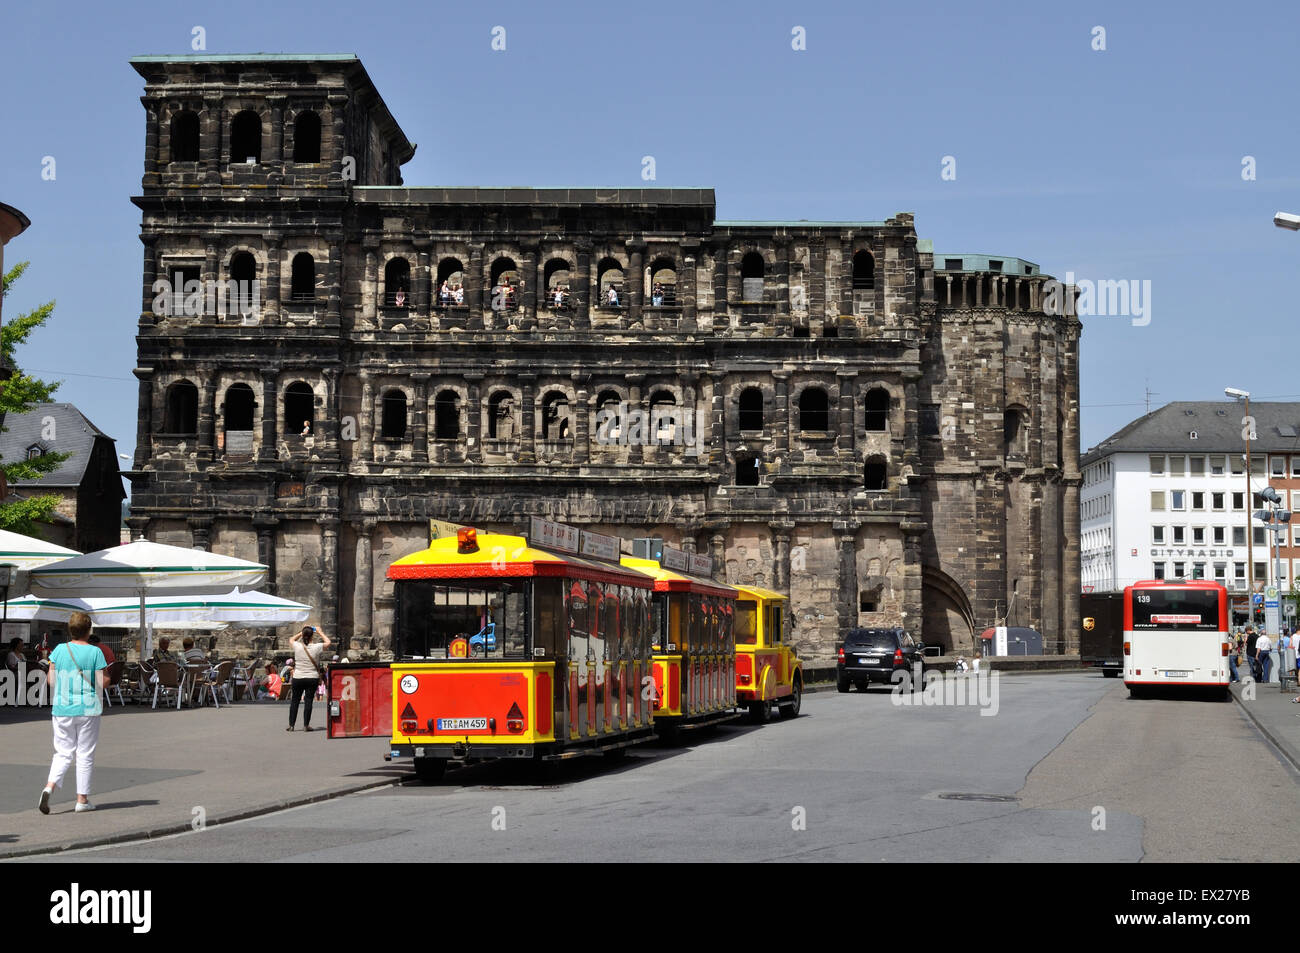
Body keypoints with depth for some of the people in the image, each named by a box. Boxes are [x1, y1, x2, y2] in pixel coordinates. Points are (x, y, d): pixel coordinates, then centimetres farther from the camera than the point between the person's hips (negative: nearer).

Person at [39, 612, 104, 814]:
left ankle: (49, 786, -12)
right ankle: (82, 799, 8)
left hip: (62, 709, 3)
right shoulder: (95, 652, -7)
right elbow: (101, 683, -9)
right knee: (85, 755, 6)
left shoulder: (59, 650, 1)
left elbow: (51, 680, 3)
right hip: (88, 709, -3)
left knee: (63, 753, 11)